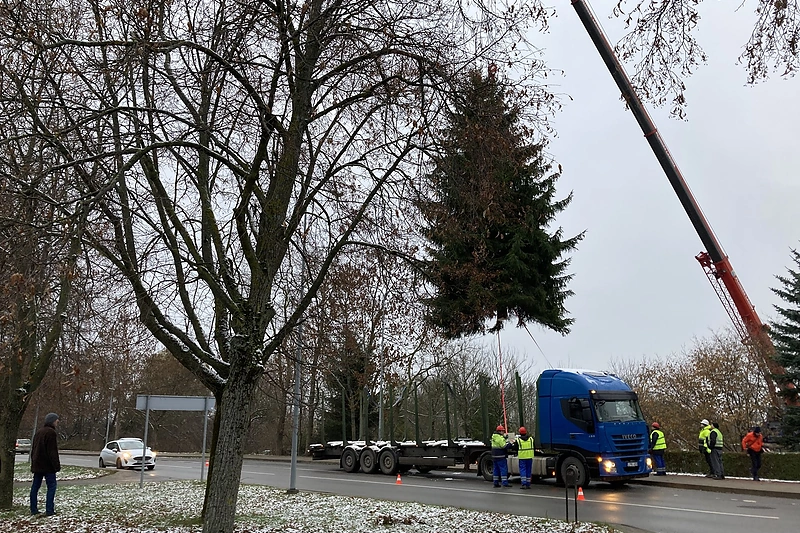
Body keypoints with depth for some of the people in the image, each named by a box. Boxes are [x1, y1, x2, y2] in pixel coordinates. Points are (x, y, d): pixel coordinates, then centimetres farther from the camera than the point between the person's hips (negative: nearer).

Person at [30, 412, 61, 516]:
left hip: (37, 465, 9)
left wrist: (33, 463, 24)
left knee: (35, 486, 11)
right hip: (47, 465, -9)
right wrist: (57, 465, -16)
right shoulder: (51, 432, -13)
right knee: (51, 486, -5)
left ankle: (34, 509, 13)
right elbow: (52, 451, -18)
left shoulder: (38, 432, 17)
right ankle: (49, 510, -9)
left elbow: (33, 450, 21)